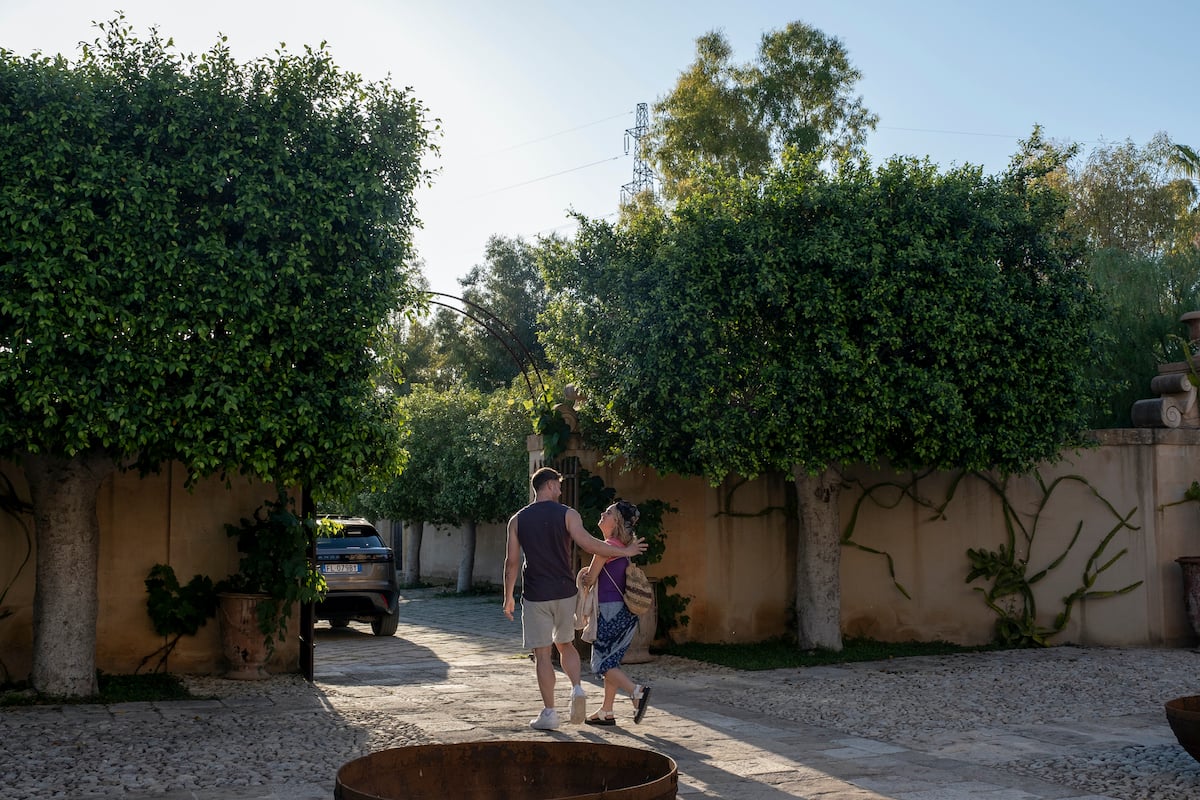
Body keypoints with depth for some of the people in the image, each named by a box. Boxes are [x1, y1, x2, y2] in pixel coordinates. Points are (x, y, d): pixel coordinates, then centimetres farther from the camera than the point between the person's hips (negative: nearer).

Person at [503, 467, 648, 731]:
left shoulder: (517, 520, 3)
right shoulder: (568, 514, -4)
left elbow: (511, 562, 3)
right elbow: (588, 544, -16)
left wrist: (508, 597, 11)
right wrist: (625, 551, -7)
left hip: (535, 595, 0)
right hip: (564, 592, 0)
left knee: (542, 654, 4)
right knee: (565, 644, 20)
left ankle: (549, 712, 4)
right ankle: (577, 689, -3)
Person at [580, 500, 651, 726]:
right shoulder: (624, 547, 11)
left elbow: (589, 579, -7)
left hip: (609, 610, -8)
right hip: (626, 612, 8)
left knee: (602, 662, -1)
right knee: (611, 661, 14)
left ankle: (637, 691, -17)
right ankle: (606, 712, 17)